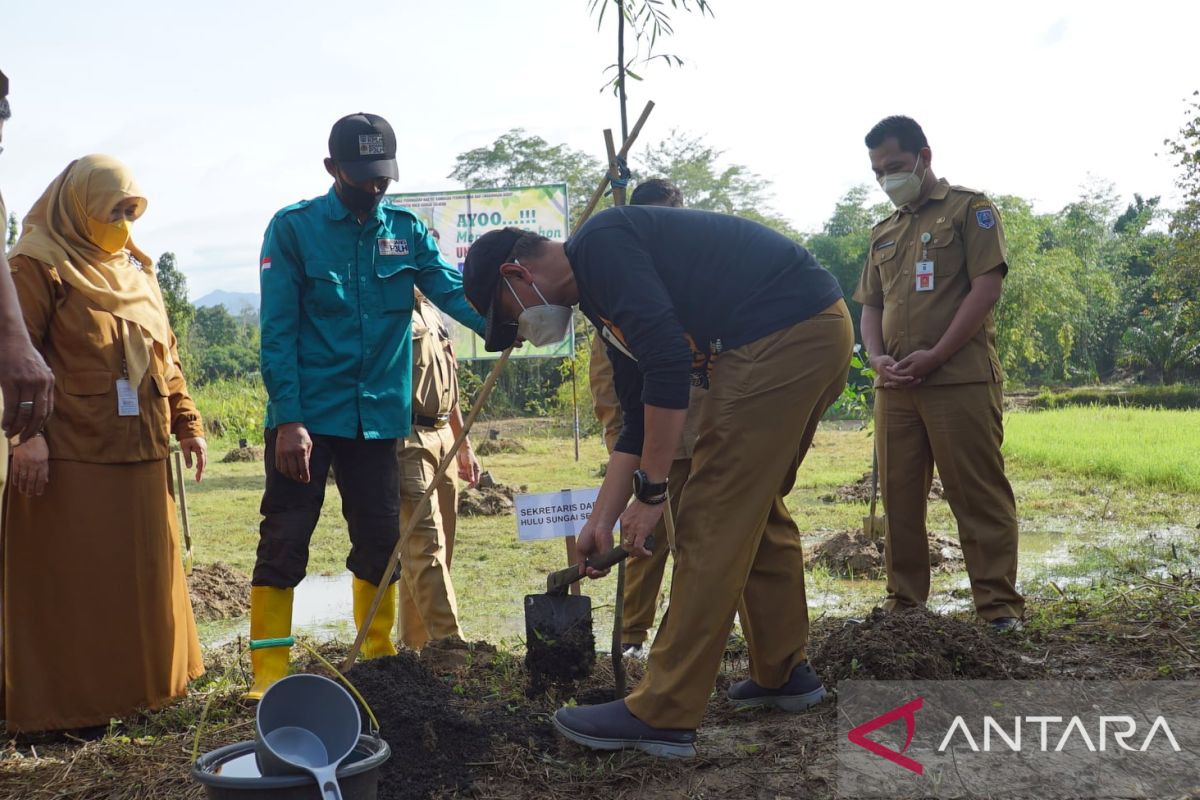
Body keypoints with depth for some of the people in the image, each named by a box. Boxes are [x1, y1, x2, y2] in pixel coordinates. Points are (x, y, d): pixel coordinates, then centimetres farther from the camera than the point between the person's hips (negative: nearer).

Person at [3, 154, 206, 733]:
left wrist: (187, 424, 14)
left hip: (141, 450, 7)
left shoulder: (136, 269, 18)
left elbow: (165, 356, 20)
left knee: (143, 574, 11)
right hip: (71, 453, -7)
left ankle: (136, 683, 23)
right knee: (71, 581, -2)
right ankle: (65, 703, 8)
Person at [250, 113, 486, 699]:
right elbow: (277, 331, -8)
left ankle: (378, 658, 26)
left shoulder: (407, 231, 7)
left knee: (380, 541, 10)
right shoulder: (294, 228, -3)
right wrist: (288, 420, -15)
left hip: (378, 417, 4)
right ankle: (268, 673, 9)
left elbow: (454, 292, -6)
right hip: (307, 417, -3)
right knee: (283, 543, 0)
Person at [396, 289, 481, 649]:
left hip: (441, 437, 9)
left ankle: (414, 643, 18)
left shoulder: (432, 312, 21)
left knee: (430, 548, 10)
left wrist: (464, 445, 25)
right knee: (425, 541, -12)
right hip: (406, 438, -9)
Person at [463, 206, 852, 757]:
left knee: (711, 523, -8)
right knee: (755, 509, 20)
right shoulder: (604, 299, 21)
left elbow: (666, 359, -20)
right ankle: (783, 672, 33)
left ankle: (662, 716, -1)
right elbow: (639, 422, 22)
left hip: (781, 341, -11)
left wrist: (650, 491, -14)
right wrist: (601, 521, 21)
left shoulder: (599, 243, -9)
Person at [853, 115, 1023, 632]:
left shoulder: (969, 209, 4)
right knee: (899, 498, 7)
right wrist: (877, 358, 0)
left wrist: (935, 355, -15)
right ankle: (903, 603, 16)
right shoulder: (883, 233, 22)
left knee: (979, 496, -5)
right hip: (895, 385, 6)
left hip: (960, 378, -6)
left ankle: (999, 607, 1)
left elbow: (987, 286, -7)